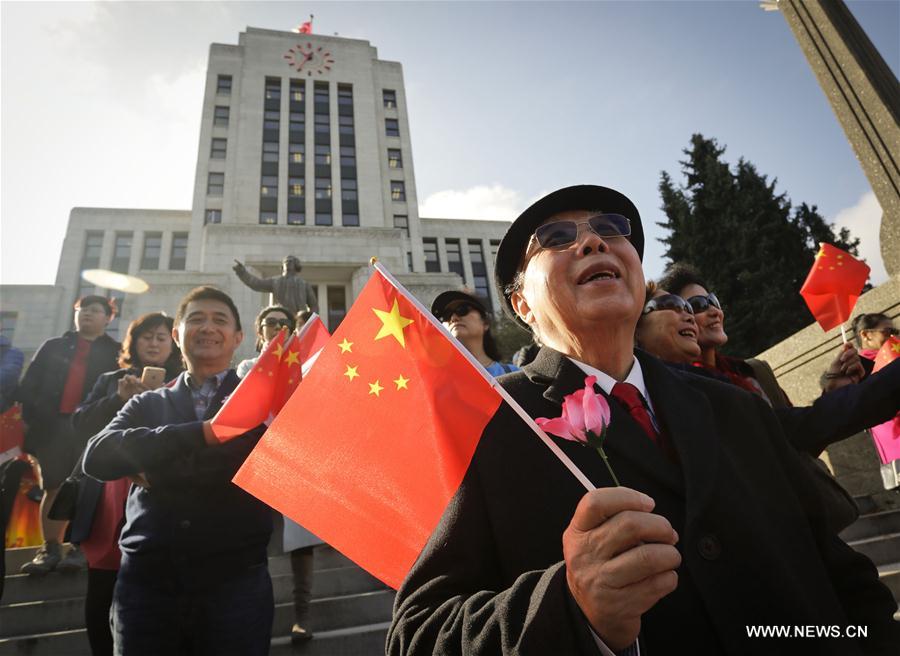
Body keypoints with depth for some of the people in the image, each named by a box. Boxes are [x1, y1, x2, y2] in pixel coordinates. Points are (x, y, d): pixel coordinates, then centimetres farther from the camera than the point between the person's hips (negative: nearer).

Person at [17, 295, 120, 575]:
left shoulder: (115, 353, 6)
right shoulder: (53, 347, 15)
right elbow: (29, 385, 11)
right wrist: (27, 417, -1)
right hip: (52, 426, 3)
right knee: (53, 488, 6)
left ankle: (82, 546, 12)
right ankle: (50, 548, 14)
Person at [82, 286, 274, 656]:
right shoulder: (147, 405, 10)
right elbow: (97, 457, -6)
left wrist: (149, 464, -7)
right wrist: (201, 433, -20)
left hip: (235, 581, -2)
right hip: (146, 581, 2)